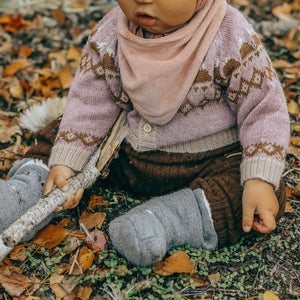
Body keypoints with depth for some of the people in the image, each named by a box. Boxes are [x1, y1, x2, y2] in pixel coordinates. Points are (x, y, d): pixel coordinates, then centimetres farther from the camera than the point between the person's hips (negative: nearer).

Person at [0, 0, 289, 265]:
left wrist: (259, 181, -27)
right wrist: (64, 164, -13)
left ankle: (165, 220, -31)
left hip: (212, 158, -3)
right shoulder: (108, 35, -11)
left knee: (270, 198, -28)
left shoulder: (233, 40, -22)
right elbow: (89, 103, -3)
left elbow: (264, 110, -16)